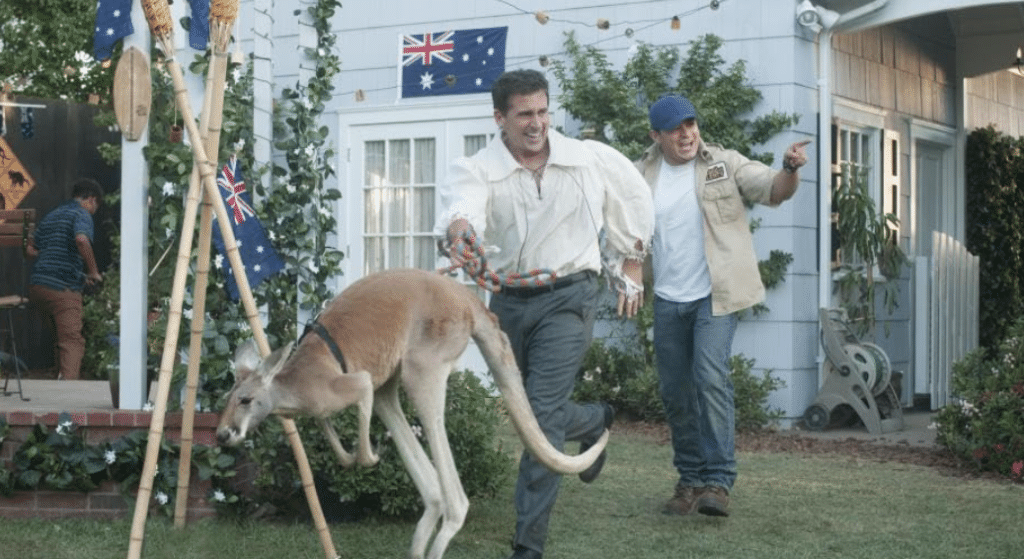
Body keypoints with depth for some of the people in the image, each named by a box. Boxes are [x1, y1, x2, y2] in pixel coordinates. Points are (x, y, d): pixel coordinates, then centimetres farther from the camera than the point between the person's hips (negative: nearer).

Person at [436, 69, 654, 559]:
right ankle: (596, 421, 53)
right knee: (527, 411, 19)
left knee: (542, 415, -15)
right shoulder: (476, 169, -7)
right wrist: (460, 231, -56)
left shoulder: (591, 159, -2)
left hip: (566, 298, -3)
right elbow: (462, 207, -31)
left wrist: (631, 268, 18)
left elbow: (635, 198, 17)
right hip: (508, 301, 3)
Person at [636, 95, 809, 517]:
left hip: (715, 295, -4)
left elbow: (773, 190, -11)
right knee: (675, 390, 9)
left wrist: (790, 169, -33)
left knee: (710, 377, -20)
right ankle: (690, 479, 23)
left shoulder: (725, 164, -3)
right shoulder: (641, 176, 4)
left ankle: (718, 481, -17)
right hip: (668, 298, 4)